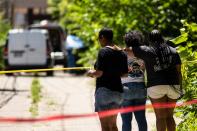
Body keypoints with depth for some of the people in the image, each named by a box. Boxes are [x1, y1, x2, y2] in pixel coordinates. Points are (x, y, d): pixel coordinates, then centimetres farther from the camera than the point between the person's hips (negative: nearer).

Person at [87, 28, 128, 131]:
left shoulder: (103, 51, -12)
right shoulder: (122, 53, 10)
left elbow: (99, 73, -17)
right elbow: (125, 73, 13)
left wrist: (91, 73, 2)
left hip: (104, 89, -8)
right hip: (117, 90, 8)